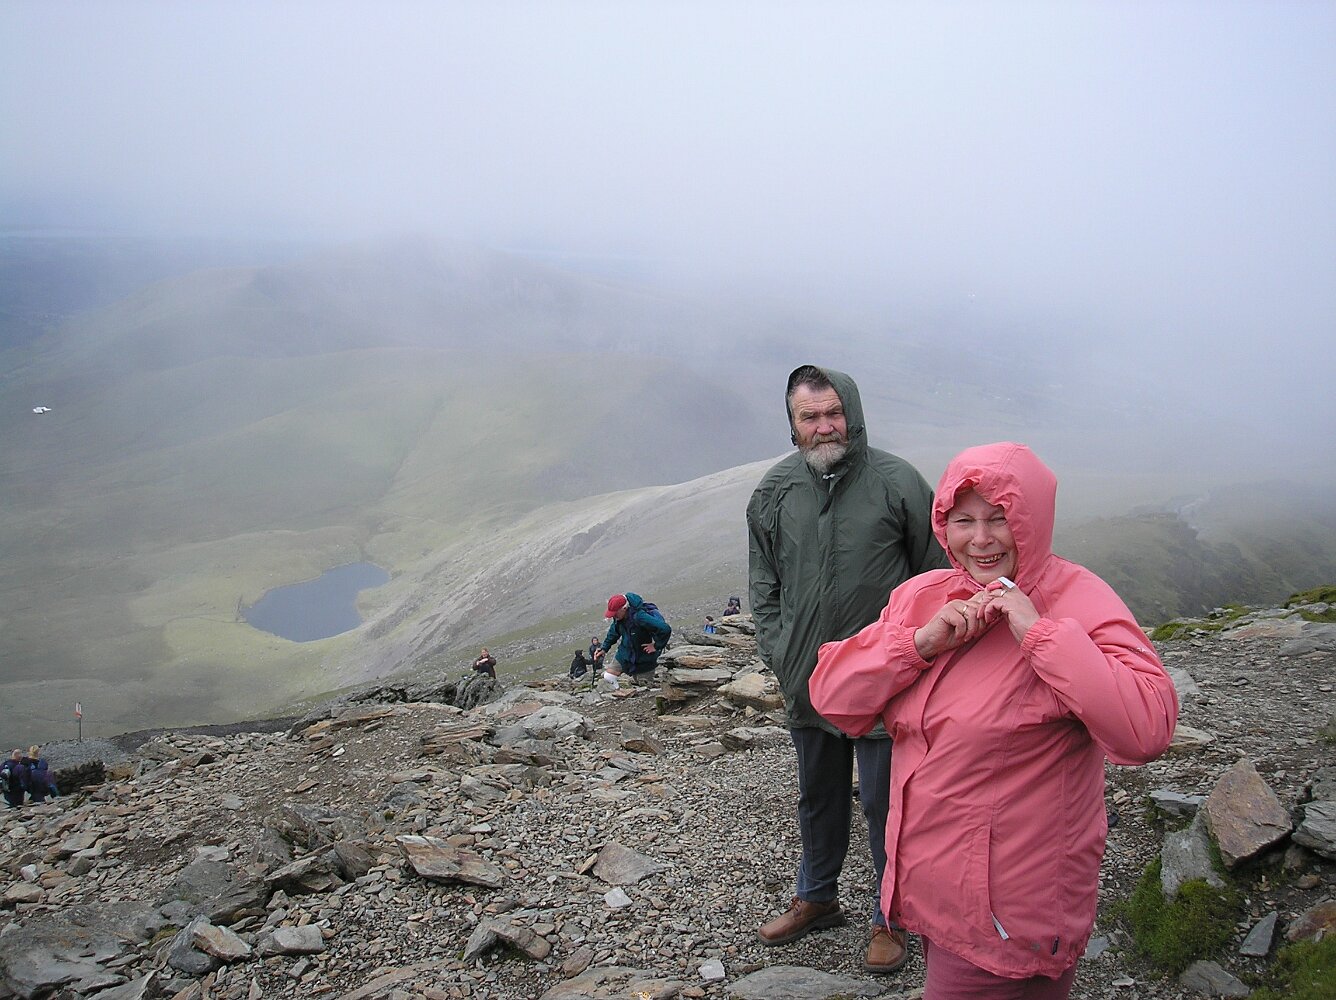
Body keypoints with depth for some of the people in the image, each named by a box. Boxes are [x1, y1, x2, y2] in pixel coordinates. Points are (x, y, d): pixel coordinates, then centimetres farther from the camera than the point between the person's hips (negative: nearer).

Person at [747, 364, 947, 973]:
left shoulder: (897, 482, -9)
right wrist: (775, 650, 4)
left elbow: (936, 575, -2)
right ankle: (816, 898, 42)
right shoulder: (774, 491, 2)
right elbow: (763, 584, 12)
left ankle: (891, 916, 29)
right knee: (817, 796, 21)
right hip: (806, 679, 4)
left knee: (884, 802, 7)